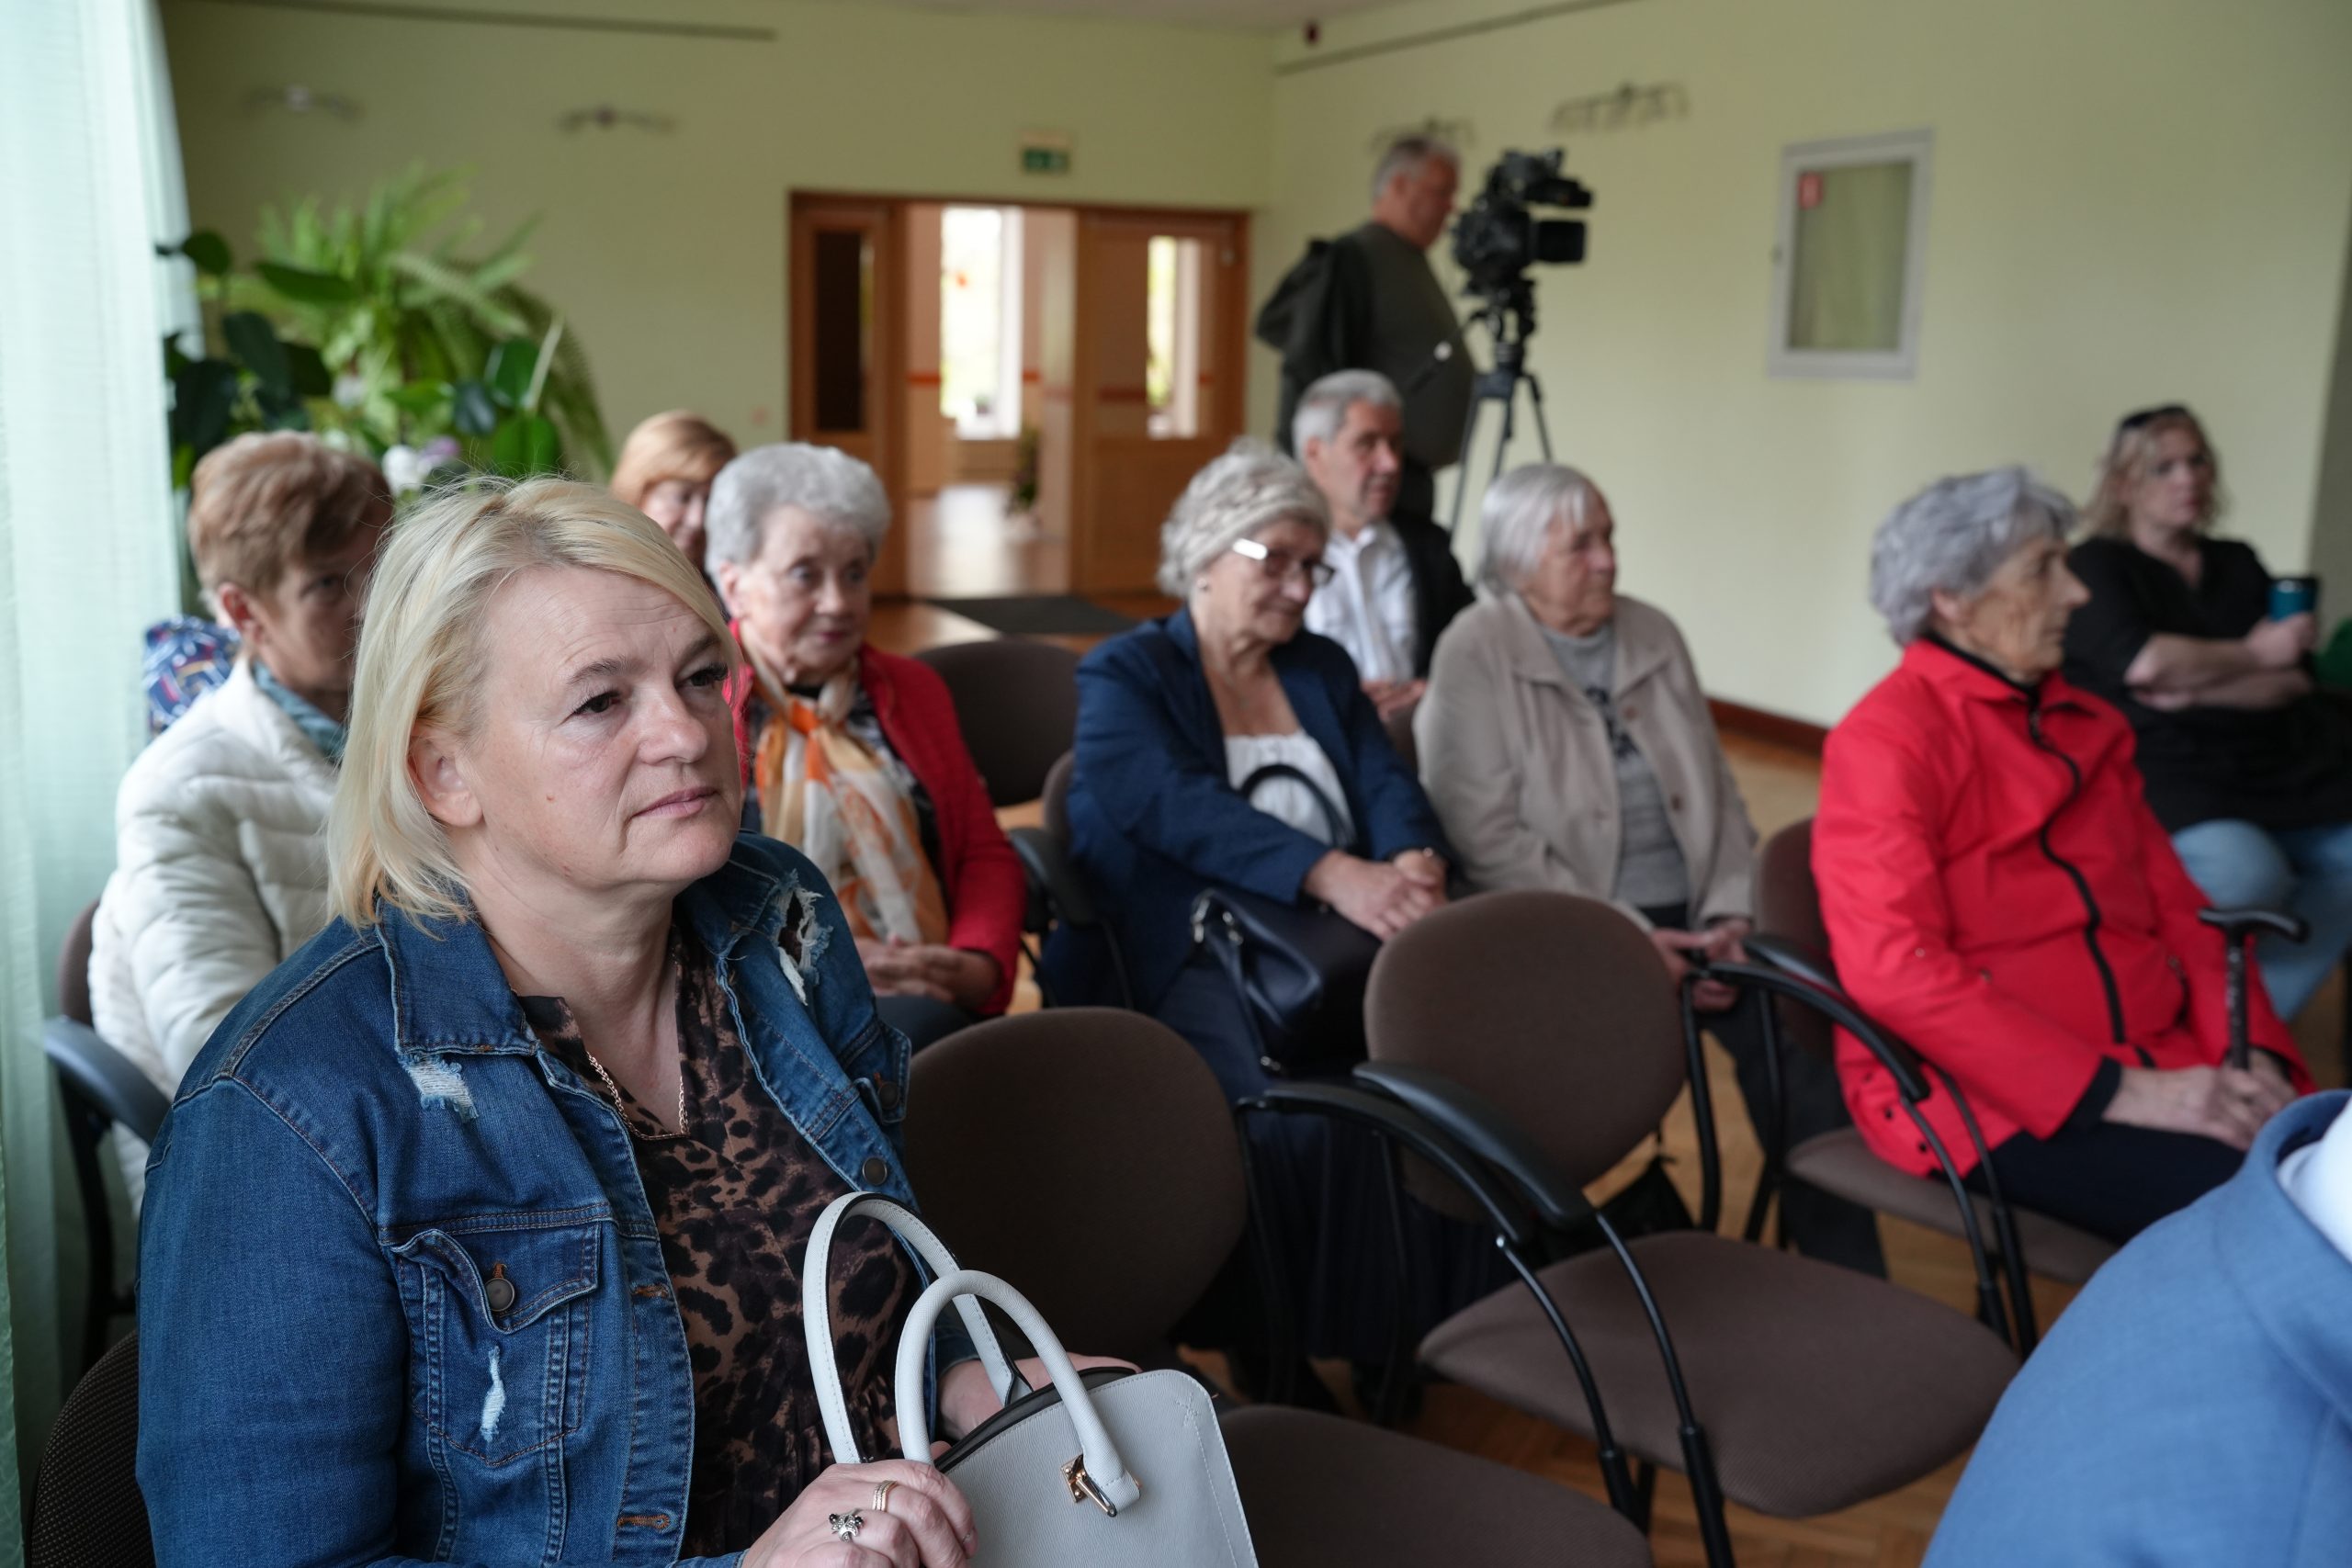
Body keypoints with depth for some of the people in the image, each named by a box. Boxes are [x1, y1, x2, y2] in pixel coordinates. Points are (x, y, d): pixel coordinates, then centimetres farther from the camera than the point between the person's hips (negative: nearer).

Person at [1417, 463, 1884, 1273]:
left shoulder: (1654, 634, 14)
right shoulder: (1475, 657, -4)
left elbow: (1716, 791, 14)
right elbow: (1489, 840, -12)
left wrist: (1730, 914, -2)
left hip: (1690, 922, 5)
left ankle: (1850, 1289, -9)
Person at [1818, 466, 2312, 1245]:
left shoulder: (2089, 724, 16)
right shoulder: (1886, 739, -7)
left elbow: (2178, 905, 16)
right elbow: (1895, 969, -18)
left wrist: (2252, 1053, -4)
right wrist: (2115, 1092, -20)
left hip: (2152, 1060, 7)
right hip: (1988, 1089, -7)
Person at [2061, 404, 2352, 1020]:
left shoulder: (2238, 564, 21)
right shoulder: (2095, 566, 5)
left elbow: (2296, 681, 9)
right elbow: (2143, 663, -15)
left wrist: (2199, 690, -9)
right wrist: (2255, 656, -2)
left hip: (2277, 771, 6)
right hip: (2165, 778, -6)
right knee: (2247, 872, -32)